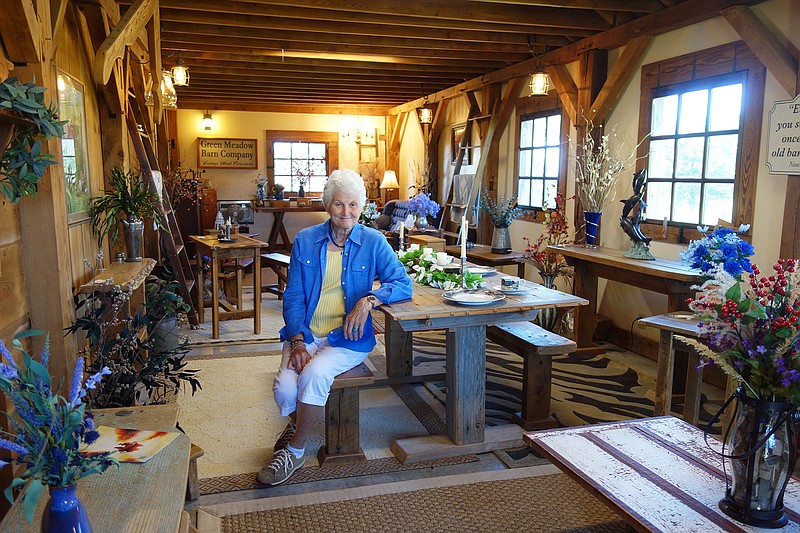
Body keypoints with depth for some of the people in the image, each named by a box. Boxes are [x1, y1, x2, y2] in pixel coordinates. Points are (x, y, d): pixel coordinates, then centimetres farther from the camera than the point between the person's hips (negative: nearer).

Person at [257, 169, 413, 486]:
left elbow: (403, 283, -3)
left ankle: (294, 450, -4)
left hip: (349, 336, -2)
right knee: (284, 387, -23)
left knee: (315, 375, -30)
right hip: (307, 332, 2)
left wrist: (369, 299, -21)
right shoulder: (305, 240, 6)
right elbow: (293, 296, 4)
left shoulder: (373, 242, 1)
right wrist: (297, 340, -9)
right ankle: (296, 424, 16)